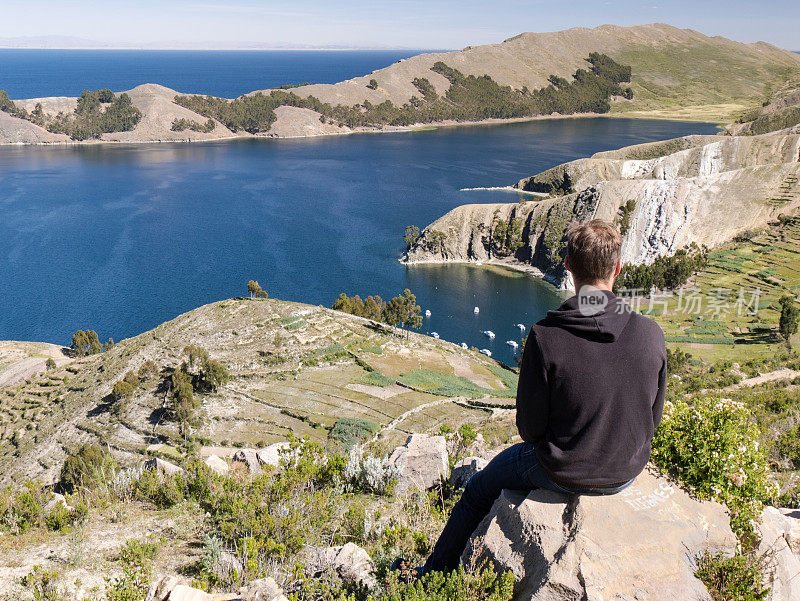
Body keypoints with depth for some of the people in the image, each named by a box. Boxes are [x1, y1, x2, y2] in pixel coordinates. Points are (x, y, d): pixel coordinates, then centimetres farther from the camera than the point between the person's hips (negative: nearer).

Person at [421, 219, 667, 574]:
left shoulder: (546, 337, -26)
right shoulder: (651, 335, -15)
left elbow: (530, 427, -16)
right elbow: (652, 417, -2)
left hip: (562, 473, -4)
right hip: (627, 472, 5)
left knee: (479, 488, 22)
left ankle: (433, 575, 38)